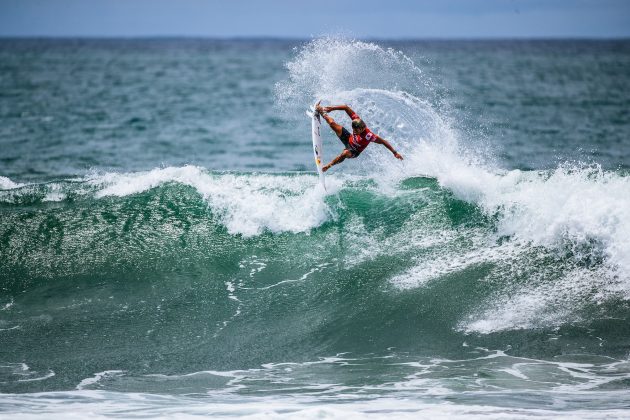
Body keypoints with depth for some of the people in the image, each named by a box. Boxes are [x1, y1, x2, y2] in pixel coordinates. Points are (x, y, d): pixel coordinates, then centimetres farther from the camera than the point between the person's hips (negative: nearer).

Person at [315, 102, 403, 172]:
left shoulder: (368, 136, -42)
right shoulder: (357, 120, -28)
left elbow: (383, 142, -37)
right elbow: (346, 108, -20)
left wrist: (395, 153, -35)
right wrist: (331, 108, -21)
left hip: (354, 151, -5)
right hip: (349, 138, 5)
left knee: (345, 153, -39)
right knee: (332, 123, -1)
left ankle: (328, 166, -16)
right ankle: (321, 111, 29)